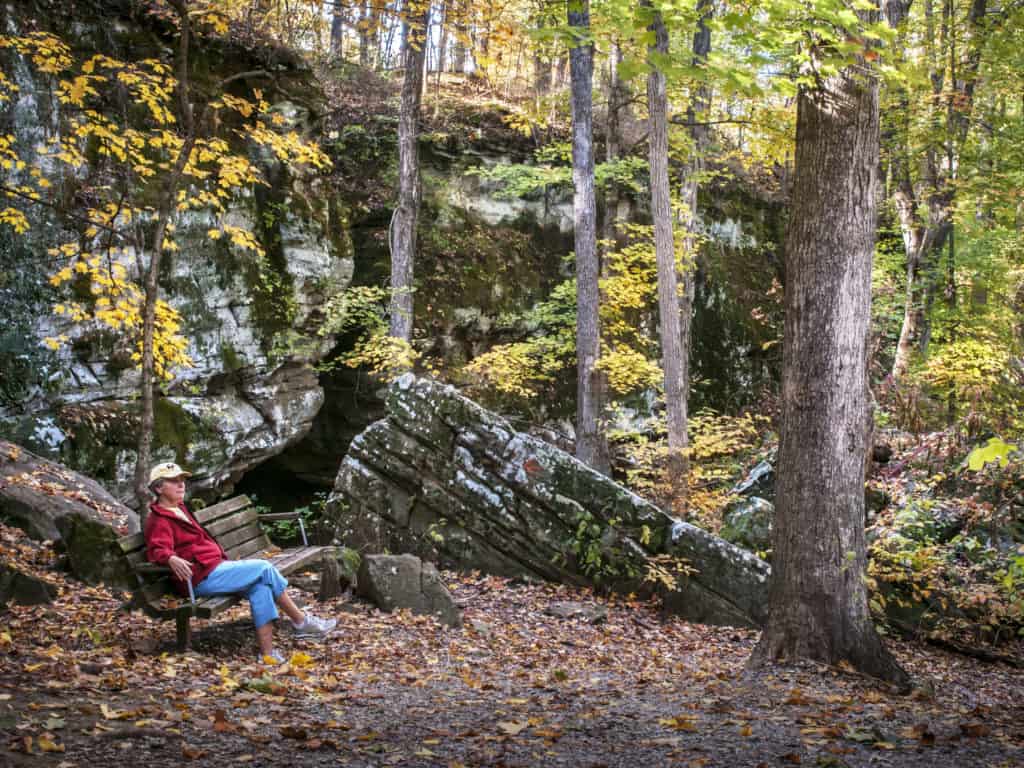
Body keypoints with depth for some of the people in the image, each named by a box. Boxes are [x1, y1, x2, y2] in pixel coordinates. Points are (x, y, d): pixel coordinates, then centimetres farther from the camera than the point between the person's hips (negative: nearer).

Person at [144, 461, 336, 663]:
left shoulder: (179, 510, 23)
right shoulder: (159, 520, -7)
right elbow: (158, 549, -24)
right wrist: (172, 559, -45)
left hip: (215, 568, 9)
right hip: (201, 578, -9)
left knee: (260, 586, -15)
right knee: (264, 569, -12)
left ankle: (267, 654, -19)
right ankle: (301, 621, 0)